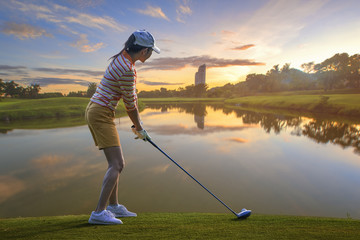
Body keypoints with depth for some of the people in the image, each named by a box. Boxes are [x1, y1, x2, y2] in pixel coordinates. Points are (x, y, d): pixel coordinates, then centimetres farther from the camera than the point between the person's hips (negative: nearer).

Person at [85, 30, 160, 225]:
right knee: (116, 164, -10)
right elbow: (130, 104, -12)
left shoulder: (123, 57, 11)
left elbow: (132, 95, 11)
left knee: (116, 163, 14)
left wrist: (137, 123, 12)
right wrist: (139, 128, 3)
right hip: (101, 115, -10)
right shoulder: (127, 70, -20)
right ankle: (98, 212, -3)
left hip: (96, 112, 10)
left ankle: (113, 206, 26)